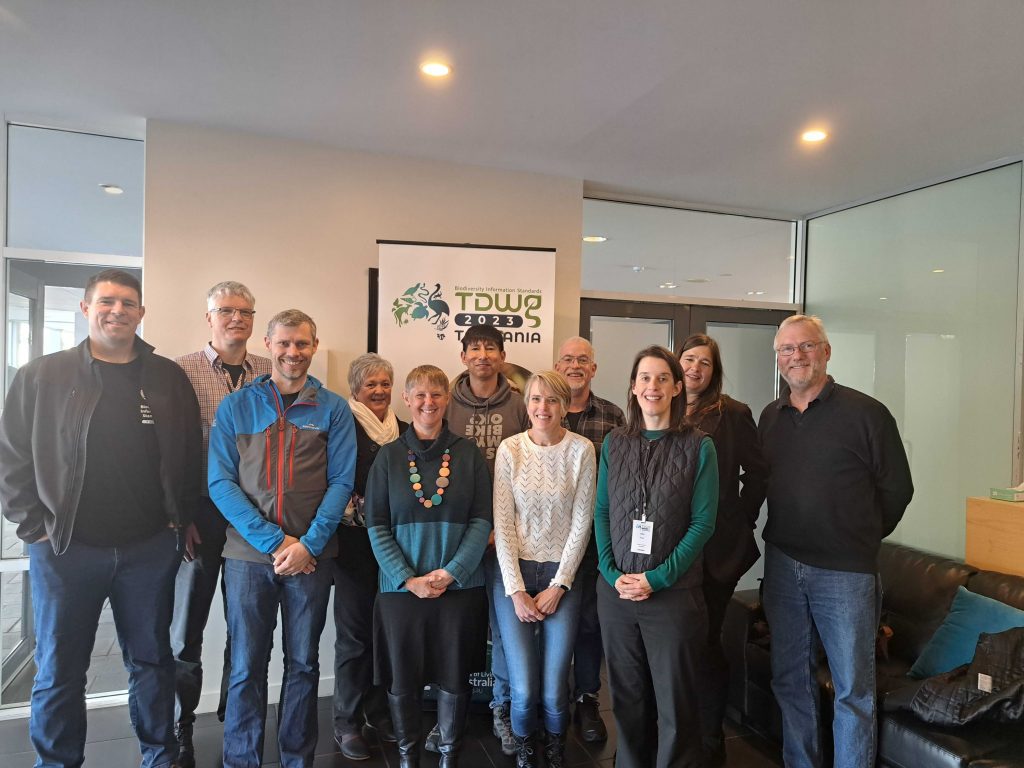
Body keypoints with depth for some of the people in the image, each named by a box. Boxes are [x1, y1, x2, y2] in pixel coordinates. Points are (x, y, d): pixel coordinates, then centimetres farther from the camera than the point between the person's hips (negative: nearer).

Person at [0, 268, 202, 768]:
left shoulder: (169, 379, 4)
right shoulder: (42, 376, 1)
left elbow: (192, 456, 8)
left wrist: (180, 518, 2)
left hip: (151, 548, 1)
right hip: (65, 549, -1)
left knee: (152, 661, 14)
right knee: (59, 671, 12)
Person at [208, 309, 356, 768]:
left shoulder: (333, 409, 2)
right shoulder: (235, 406, 3)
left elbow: (340, 482, -2)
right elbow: (220, 482, -3)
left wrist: (308, 544, -14)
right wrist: (274, 541, -12)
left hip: (311, 555, 0)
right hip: (248, 553, 0)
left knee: (303, 663, 12)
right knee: (246, 666, 8)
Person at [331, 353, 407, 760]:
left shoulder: (405, 432, 12)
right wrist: (358, 513, -14)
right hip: (355, 544, -4)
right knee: (354, 633, 3)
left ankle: (379, 711, 28)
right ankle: (348, 723, 19)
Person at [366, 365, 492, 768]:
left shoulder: (468, 453, 1)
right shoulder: (389, 455, 1)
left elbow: (482, 520, -2)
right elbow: (377, 525, -2)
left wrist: (451, 572, -12)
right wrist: (409, 580, -11)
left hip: (459, 584, 0)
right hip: (401, 586, 0)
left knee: (455, 676, 10)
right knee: (403, 678, 10)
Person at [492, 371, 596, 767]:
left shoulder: (581, 450, -6)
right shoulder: (509, 449, -4)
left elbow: (581, 523, -4)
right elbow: (502, 523, -4)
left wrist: (559, 585, -6)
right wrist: (516, 591, -7)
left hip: (562, 574, 0)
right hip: (513, 573, 0)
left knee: (554, 688, 0)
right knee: (523, 688, -2)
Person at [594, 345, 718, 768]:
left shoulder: (698, 446, -4)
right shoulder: (614, 443, 5)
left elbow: (703, 522, -7)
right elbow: (601, 512, 6)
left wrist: (658, 578, -13)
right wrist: (611, 573, -6)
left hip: (674, 593, -3)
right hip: (615, 591, 3)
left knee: (674, 701, 8)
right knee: (626, 696, 16)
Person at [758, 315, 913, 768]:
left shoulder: (866, 413, -8)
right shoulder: (770, 417, 7)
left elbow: (897, 490, -2)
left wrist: (862, 539, 6)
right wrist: (783, 541, 10)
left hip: (845, 572, -4)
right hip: (782, 566, 5)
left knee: (853, 689, 8)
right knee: (790, 680, 16)